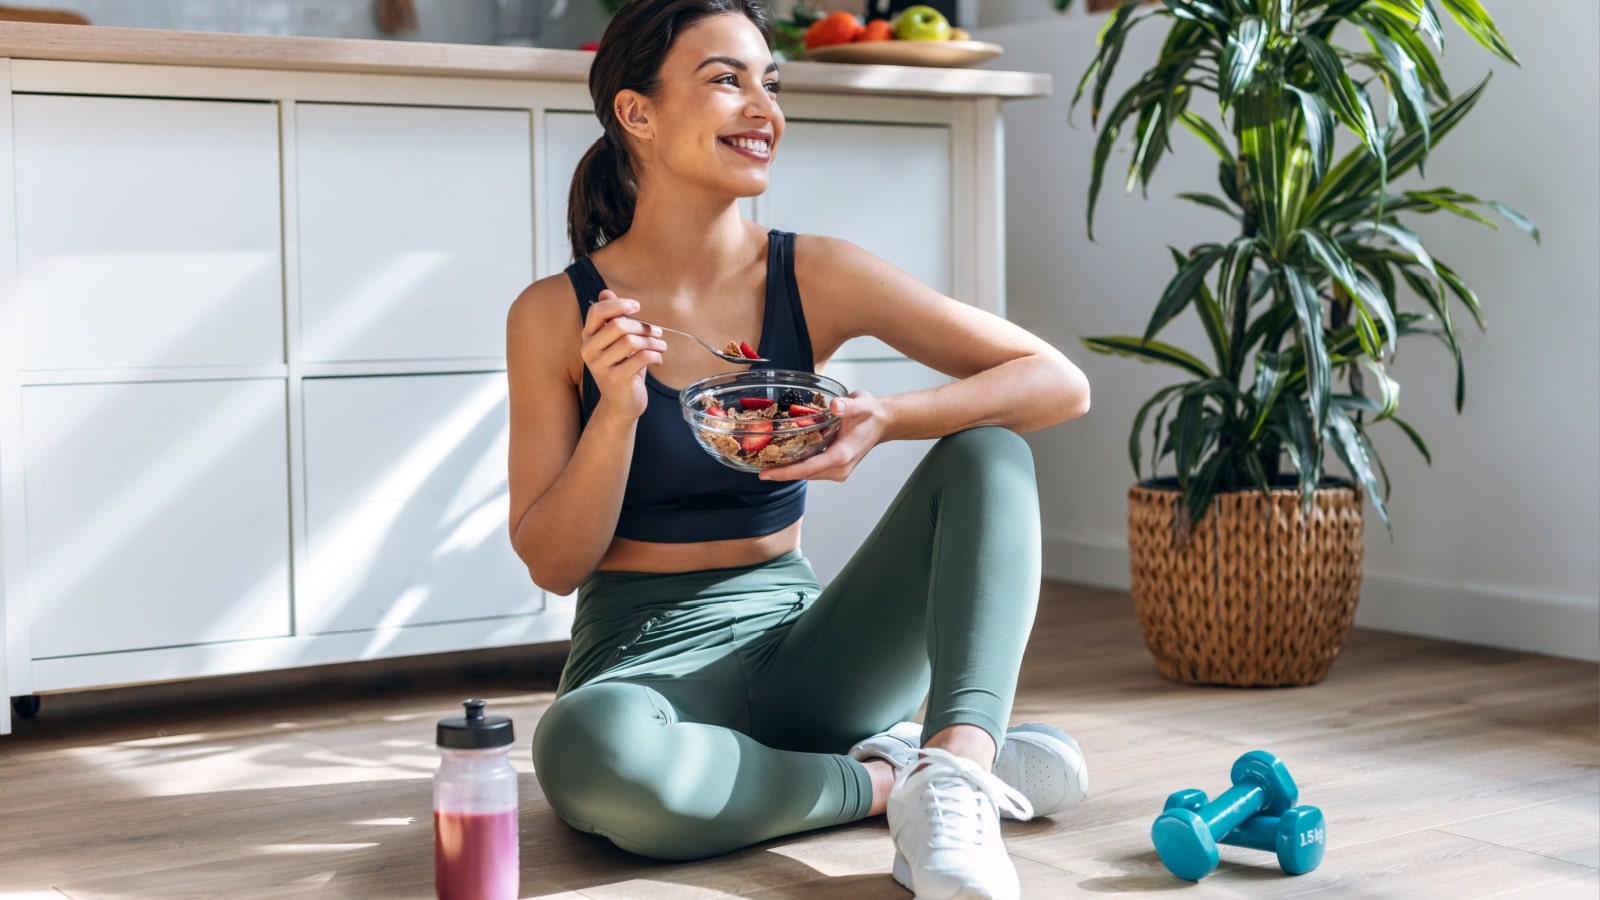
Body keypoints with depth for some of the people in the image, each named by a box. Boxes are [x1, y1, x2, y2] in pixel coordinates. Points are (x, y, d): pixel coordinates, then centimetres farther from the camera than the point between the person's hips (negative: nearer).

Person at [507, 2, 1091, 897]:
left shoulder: (816, 278, -2)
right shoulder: (557, 315, -5)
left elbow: (1062, 384, -5)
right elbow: (552, 565, -4)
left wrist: (888, 420, -22)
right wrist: (617, 411, -20)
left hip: (798, 646, 3)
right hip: (645, 657, -3)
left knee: (987, 450, -15)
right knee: (584, 748, -39)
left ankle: (955, 762, -33)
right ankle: (889, 778, -17)